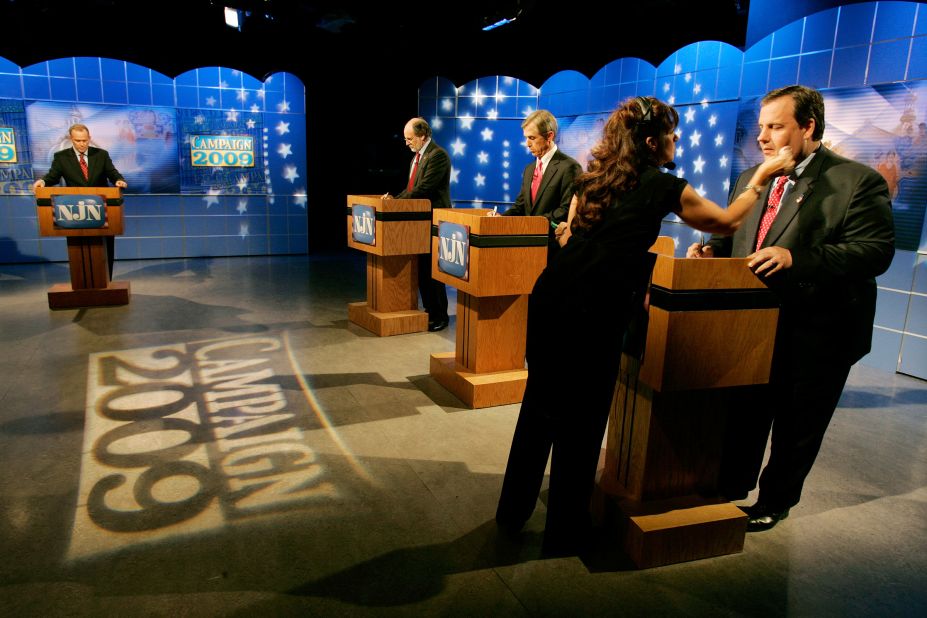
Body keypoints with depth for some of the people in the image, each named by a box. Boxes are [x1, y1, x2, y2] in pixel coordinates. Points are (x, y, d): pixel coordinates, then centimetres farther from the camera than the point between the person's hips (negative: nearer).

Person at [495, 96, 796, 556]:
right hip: (592, 317, -6)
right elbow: (726, 222, 17)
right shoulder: (664, 187, 1)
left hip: (548, 301, 6)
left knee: (537, 412, 18)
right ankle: (564, 534, 24)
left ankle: (512, 513, 34)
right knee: (580, 426, 8)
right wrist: (760, 178, 30)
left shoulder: (591, 180, 15)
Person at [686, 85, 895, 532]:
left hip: (815, 335, -5)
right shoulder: (750, 179, 8)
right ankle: (733, 486, 38)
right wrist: (712, 248, -6)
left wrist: (796, 257, -30)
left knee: (796, 428, 13)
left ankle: (775, 502, 34)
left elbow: (876, 251, -20)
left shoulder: (858, 181, -12)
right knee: (743, 415, 18)